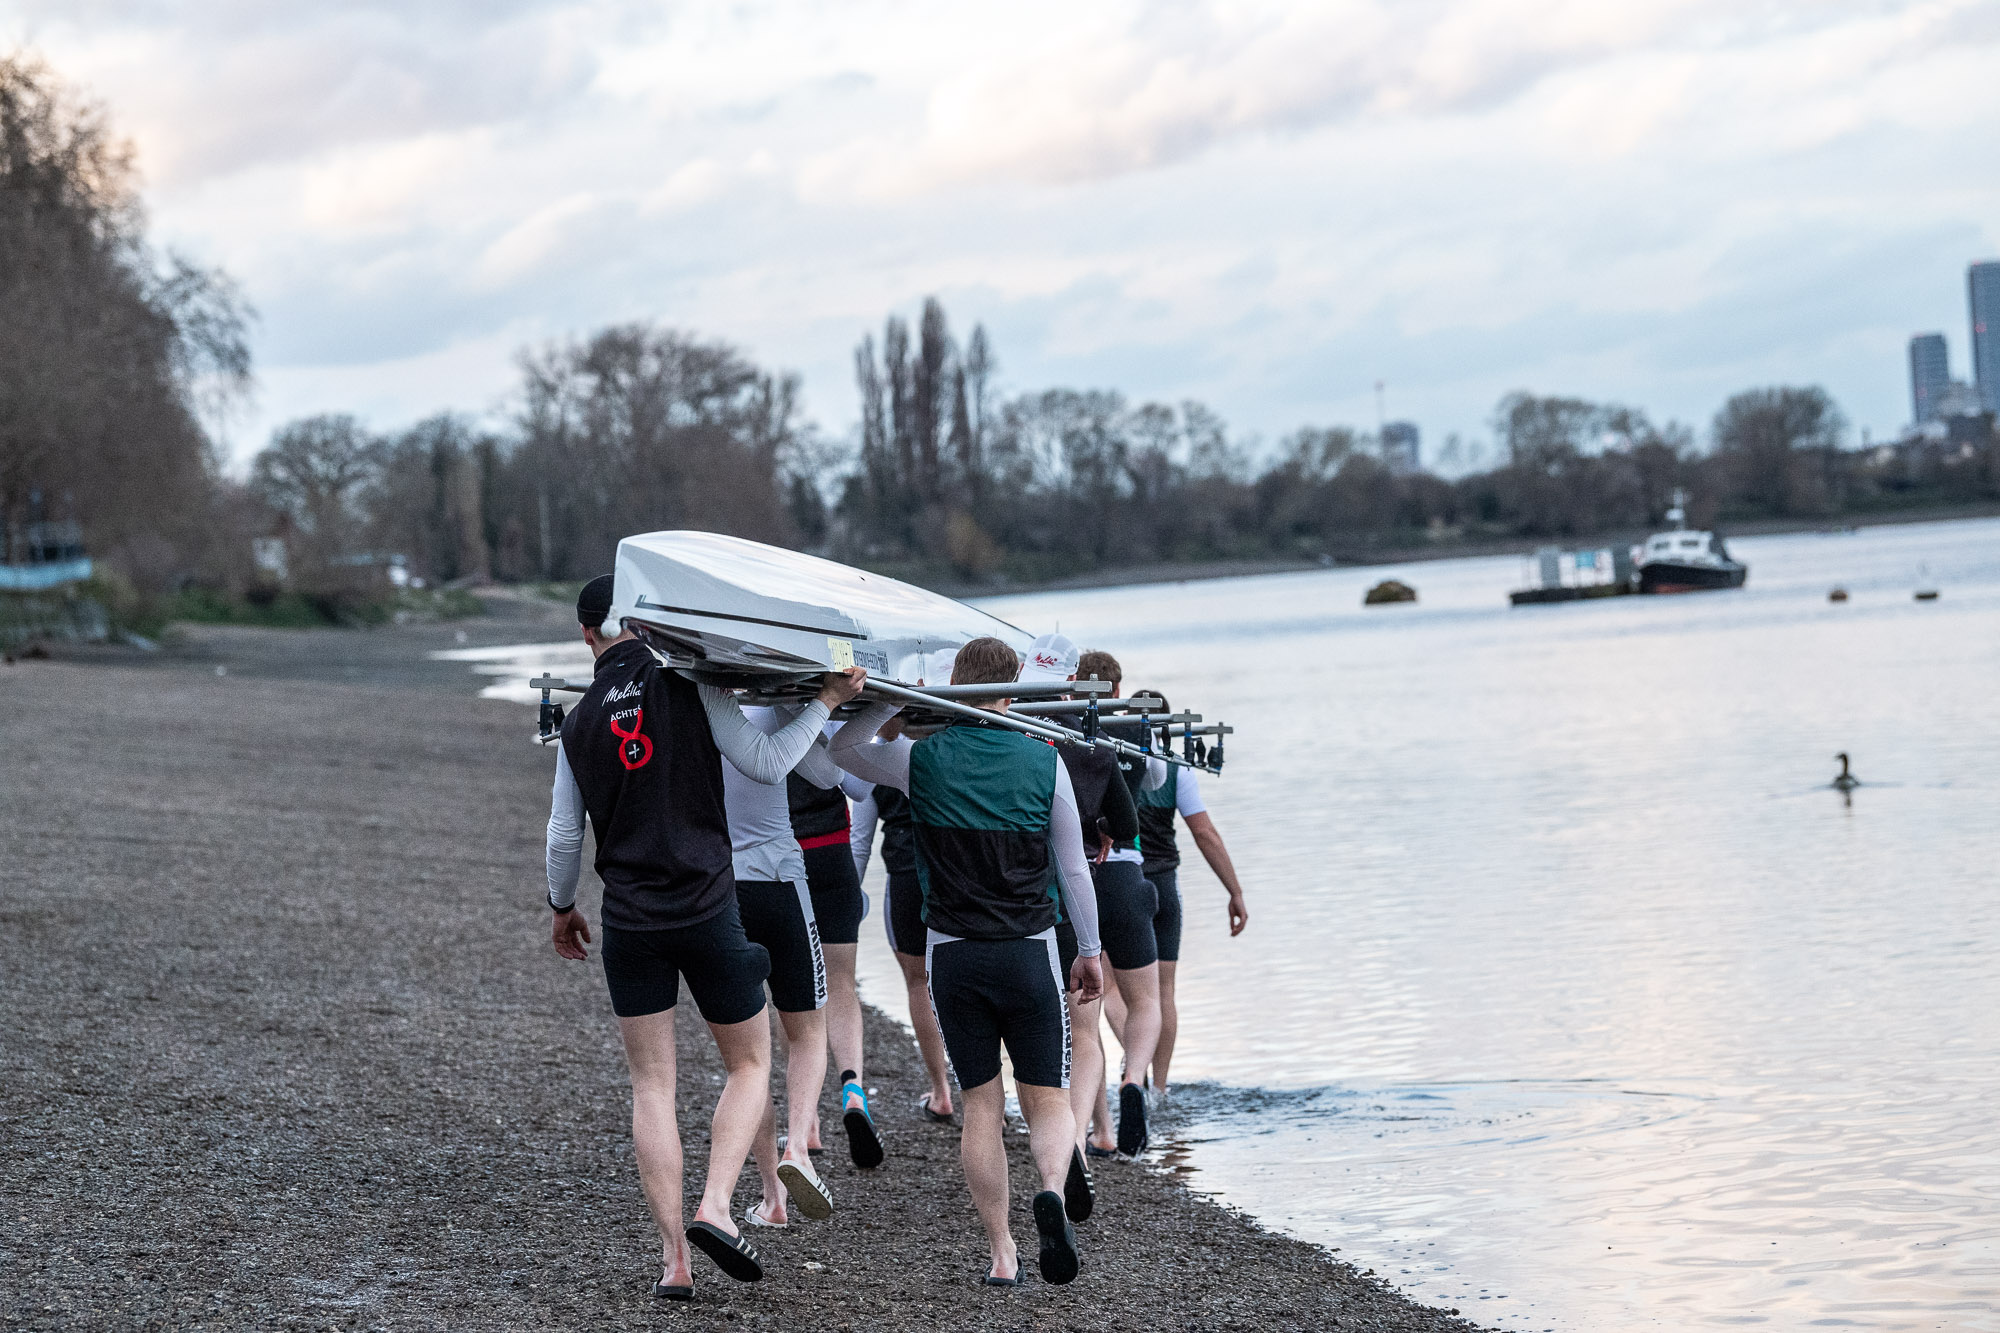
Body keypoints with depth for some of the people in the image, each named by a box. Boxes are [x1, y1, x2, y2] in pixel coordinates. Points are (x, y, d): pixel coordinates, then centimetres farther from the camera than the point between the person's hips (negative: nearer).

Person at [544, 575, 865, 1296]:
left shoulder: (579, 720, 5)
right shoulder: (689, 687, -6)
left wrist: (561, 907, 26)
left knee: (651, 1084, 8)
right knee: (750, 1063, 13)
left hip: (629, 922, 3)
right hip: (707, 909, -3)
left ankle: (673, 1257, 2)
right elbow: (765, 762, -10)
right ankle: (715, 1205, -7)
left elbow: (564, 833, 9)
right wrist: (827, 700, 0)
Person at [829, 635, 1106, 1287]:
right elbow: (1074, 870, 2)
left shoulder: (922, 761, -6)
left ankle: (1000, 1252, 7)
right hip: (1030, 952, 0)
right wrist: (1090, 951, 12)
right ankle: (1052, 1189, -23)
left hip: (953, 956, 1)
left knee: (981, 1105, 9)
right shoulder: (1044, 763, -4)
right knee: (1048, 1099, 7)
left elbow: (843, 748, 11)